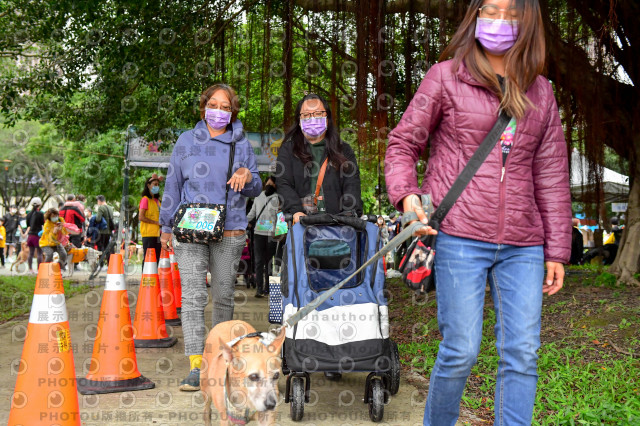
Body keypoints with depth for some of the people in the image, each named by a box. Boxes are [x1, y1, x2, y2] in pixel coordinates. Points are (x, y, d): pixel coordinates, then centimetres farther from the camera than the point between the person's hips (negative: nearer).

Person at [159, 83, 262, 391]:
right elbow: (173, 185, 13)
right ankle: (196, 366, -12)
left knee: (224, 294, 7)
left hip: (230, 230, 1)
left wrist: (247, 178, -10)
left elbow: (256, 189, 14)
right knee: (192, 294, -10)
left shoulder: (241, 144, 10)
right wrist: (166, 226, 13)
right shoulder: (187, 141, 9)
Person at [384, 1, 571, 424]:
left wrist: (557, 250, 12)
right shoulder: (447, 77, 4)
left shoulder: (540, 92, 14)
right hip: (460, 237, -3)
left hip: (522, 246, 4)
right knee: (461, 349, -1)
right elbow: (403, 142, 7)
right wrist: (406, 194, -13)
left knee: (523, 353, 2)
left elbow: (552, 175, 14)